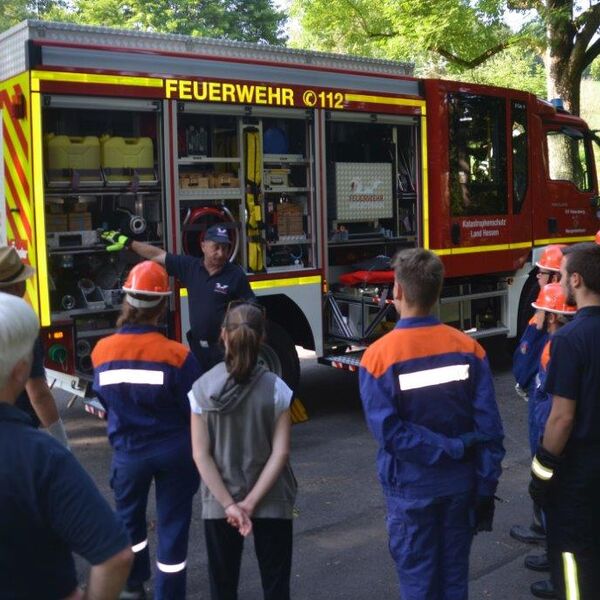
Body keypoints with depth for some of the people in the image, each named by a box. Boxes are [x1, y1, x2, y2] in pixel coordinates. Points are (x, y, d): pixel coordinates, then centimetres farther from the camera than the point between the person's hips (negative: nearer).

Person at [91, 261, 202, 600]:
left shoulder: (102, 351, -11)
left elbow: (105, 400, 3)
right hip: (174, 451, -3)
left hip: (128, 451, 3)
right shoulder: (177, 355, -21)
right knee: (173, 525, 10)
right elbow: (196, 410, -14)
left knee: (130, 518, 25)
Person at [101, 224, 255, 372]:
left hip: (226, 349, -4)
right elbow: (158, 255, 13)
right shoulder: (190, 266, 3)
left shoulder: (236, 275, -7)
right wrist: (127, 242, 18)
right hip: (197, 346, 4)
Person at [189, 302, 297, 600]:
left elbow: (201, 455, -11)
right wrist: (250, 503, -11)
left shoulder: (201, 389, -9)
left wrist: (229, 504, -9)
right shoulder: (275, 388, -11)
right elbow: (280, 453, -14)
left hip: (217, 505, 1)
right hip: (271, 503, -1)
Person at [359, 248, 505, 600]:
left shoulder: (380, 356, -16)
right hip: (461, 482, 3)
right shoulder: (468, 348, -7)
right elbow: (489, 426, -7)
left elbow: (389, 432, -21)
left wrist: (451, 450, -14)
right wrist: (486, 487, -1)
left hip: (412, 486, -3)